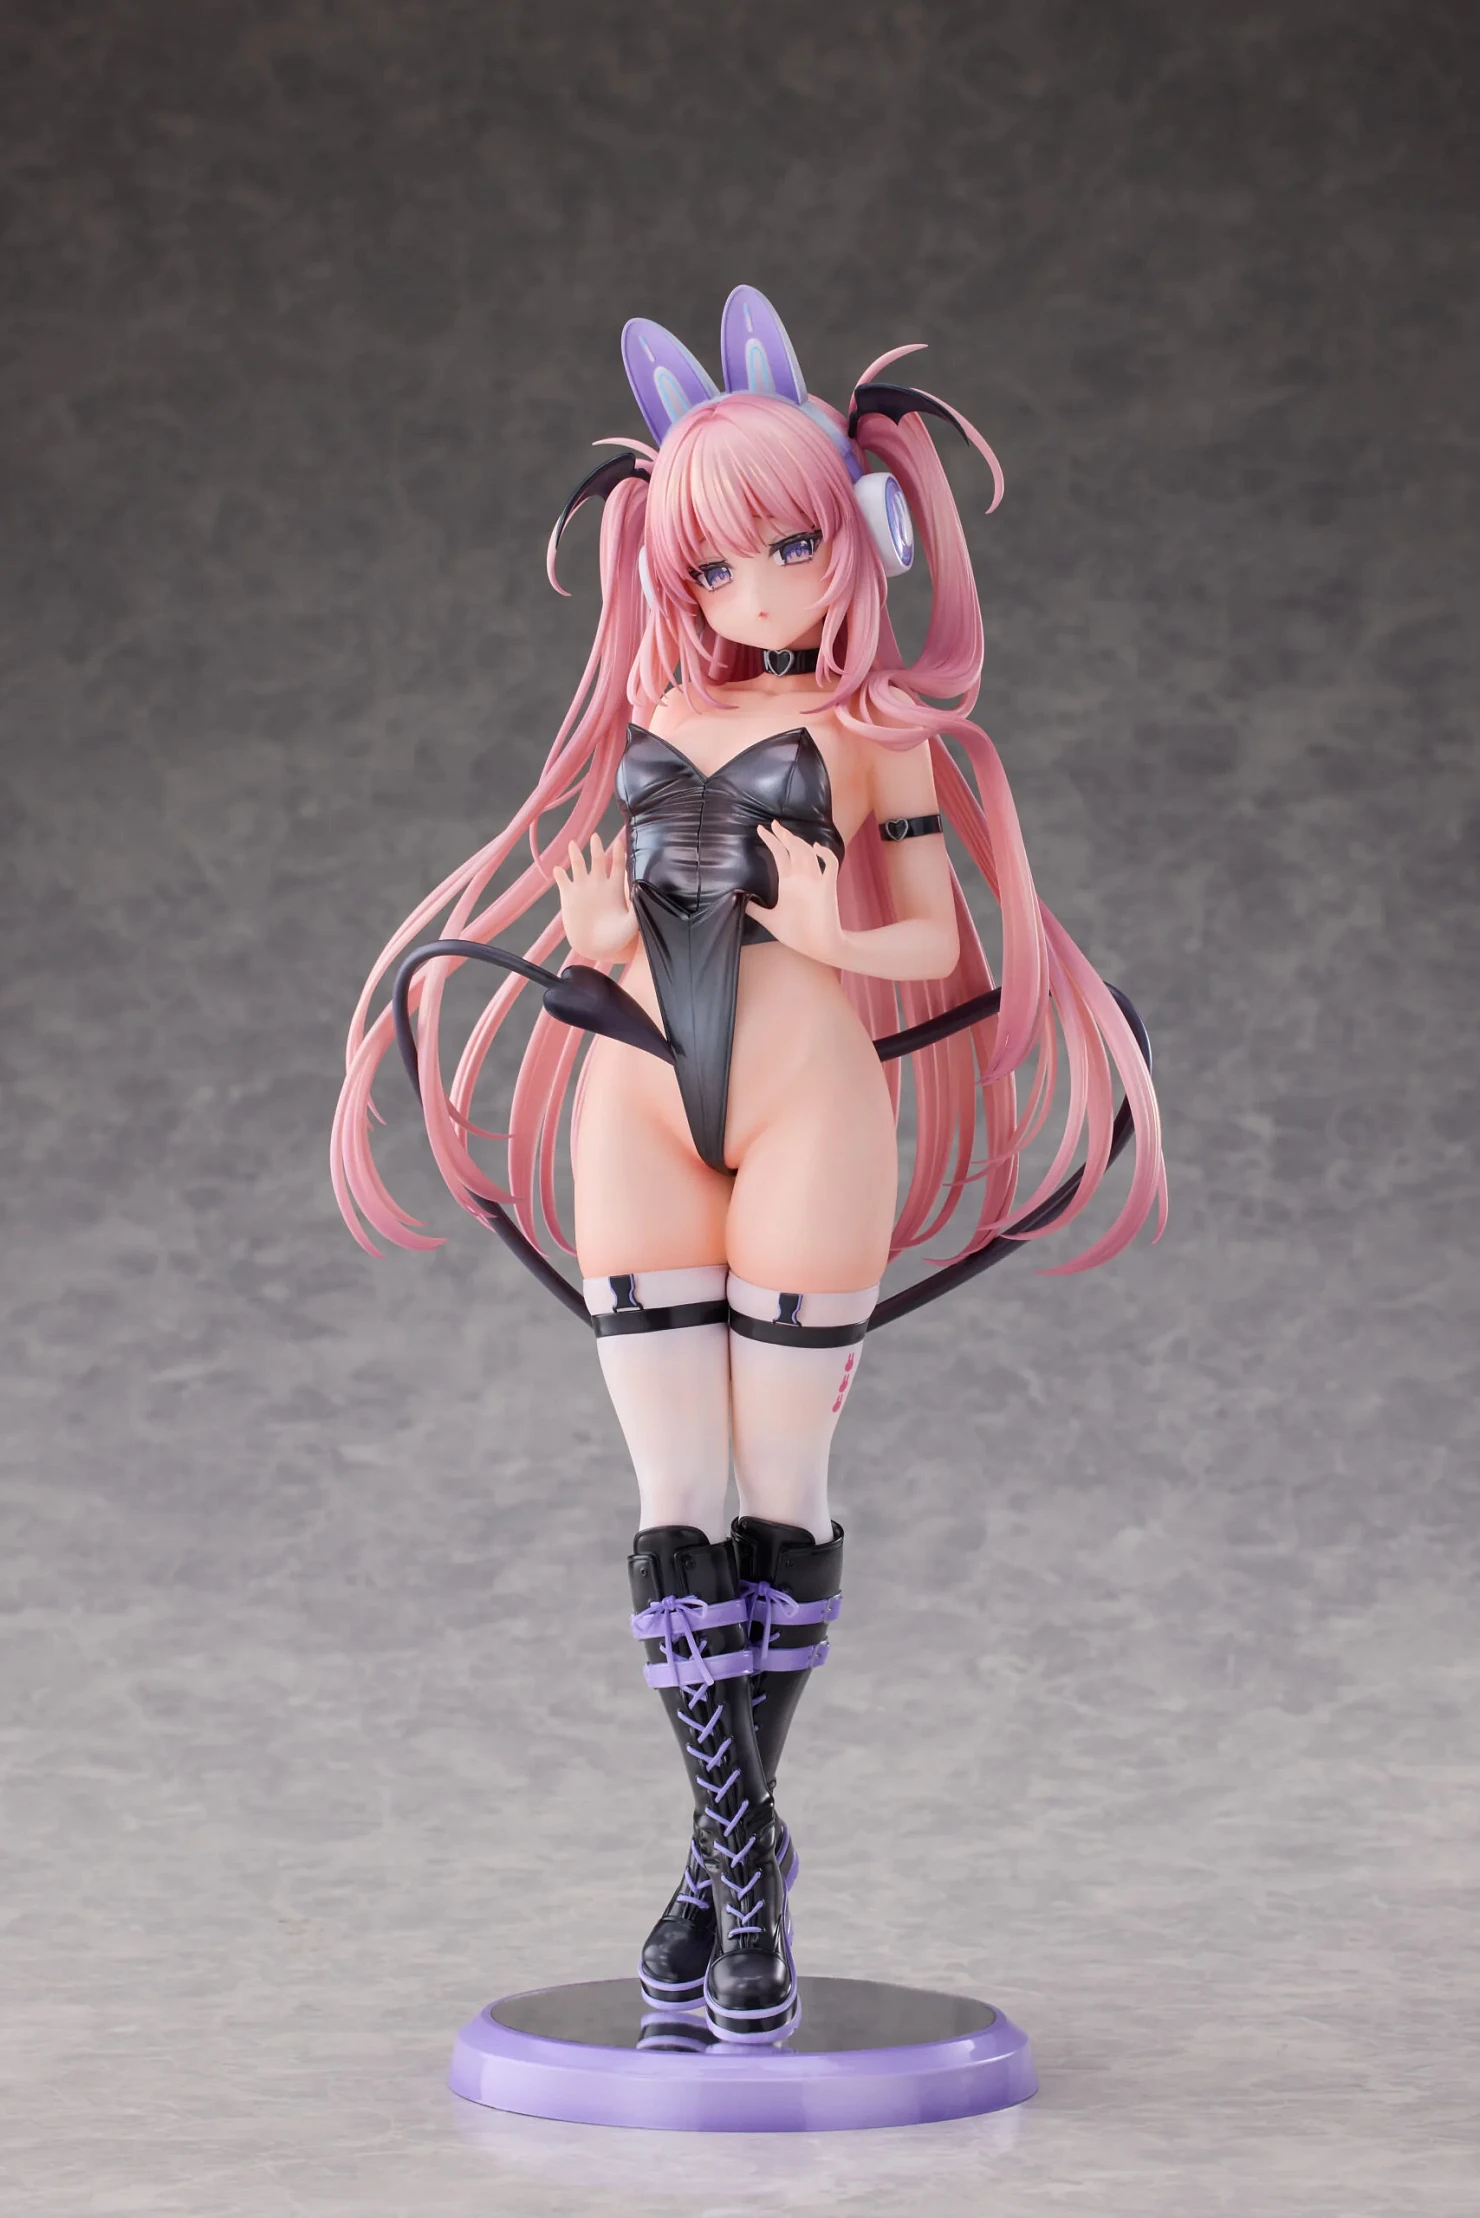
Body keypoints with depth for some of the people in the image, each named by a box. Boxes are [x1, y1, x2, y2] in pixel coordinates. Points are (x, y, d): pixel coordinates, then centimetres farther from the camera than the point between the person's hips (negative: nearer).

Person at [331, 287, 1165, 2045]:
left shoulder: (873, 728, 4)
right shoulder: (647, 719, 15)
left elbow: (939, 938, 1)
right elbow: (609, 903, 17)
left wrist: (837, 939, -19)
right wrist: (592, 937, -6)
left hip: (807, 1105, -3)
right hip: (636, 1107, 4)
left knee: (779, 1489, 2)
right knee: (672, 1501, -1)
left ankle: (727, 1849, 16)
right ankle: (742, 1867, 5)